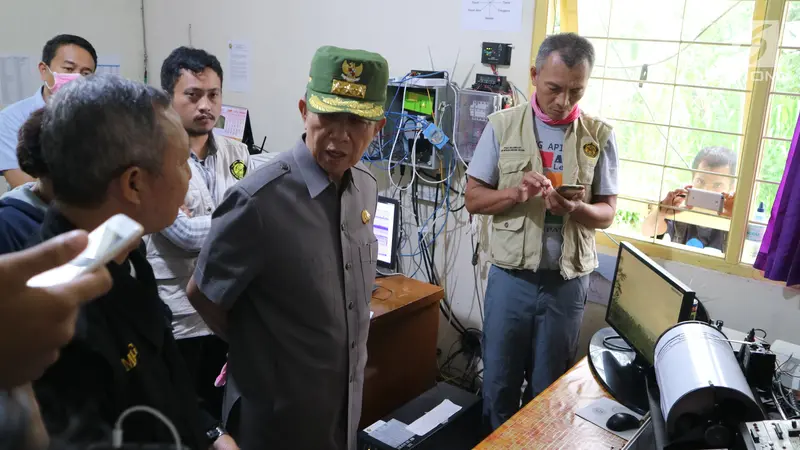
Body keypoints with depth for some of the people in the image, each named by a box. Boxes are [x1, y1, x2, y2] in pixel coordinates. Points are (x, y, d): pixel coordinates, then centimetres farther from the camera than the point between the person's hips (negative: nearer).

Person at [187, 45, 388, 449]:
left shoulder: (367, 187, -4)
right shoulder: (260, 200, -26)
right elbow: (201, 294, -14)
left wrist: (346, 358, 10)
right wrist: (256, 355, -3)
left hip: (349, 396, 6)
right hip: (283, 407, -6)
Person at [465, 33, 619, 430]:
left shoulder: (599, 136, -1)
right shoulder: (502, 125, -3)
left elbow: (607, 213, 2)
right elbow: (473, 199, -1)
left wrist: (575, 209, -20)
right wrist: (516, 193, -20)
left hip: (568, 281, 1)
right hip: (511, 276, 0)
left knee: (548, 388, 15)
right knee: (498, 382, 12)